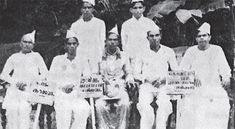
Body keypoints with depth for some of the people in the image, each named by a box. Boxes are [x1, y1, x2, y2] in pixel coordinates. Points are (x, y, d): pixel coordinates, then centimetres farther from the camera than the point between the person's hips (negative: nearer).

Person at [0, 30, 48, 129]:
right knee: (11, 110, -16)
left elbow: (45, 74, 8)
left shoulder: (36, 56, 15)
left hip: (29, 89, -2)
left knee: (24, 110, -23)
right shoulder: (14, 57, 20)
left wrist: (30, 82, -4)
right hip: (14, 89, 2)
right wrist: (15, 82, -2)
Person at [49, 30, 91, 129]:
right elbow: (51, 78, 10)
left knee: (85, 109, -28)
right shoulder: (57, 60, 14)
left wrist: (74, 85, -10)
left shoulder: (82, 61, 15)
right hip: (61, 95, 0)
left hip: (77, 94, 0)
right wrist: (63, 86, -7)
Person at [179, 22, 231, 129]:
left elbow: (224, 69, 10)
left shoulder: (217, 50, 11)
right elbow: (182, 71, 8)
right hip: (195, 88, 0)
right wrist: (192, 77, -11)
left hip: (214, 86, 0)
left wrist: (226, 78, -12)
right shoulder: (191, 51, 11)